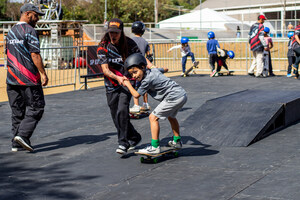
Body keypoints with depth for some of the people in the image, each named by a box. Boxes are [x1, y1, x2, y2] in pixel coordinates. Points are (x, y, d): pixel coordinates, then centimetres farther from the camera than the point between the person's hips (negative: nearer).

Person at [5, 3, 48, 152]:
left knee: (17, 111, 11)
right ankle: (23, 135, -14)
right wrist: (43, 74, -14)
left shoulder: (11, 32, 17)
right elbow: (34, 55, -16)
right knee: (36, 108, 0)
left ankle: (16, 143, 10)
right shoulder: (29, 31, -9)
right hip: (29, 79, -8)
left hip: (12, 78, 8)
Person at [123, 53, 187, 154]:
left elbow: (136, 94, -4)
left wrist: (128, 84, 10)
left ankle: (155, 146, -7)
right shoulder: (154, 70, 9)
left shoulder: (147, 80, -15)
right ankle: (177, 141, 47)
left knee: (153, 117, -7)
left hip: (174, 98, -10)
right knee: (171, 116, 33)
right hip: (182, 94, 10)